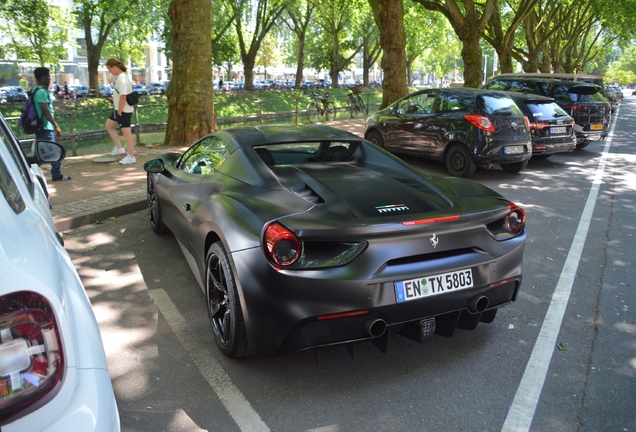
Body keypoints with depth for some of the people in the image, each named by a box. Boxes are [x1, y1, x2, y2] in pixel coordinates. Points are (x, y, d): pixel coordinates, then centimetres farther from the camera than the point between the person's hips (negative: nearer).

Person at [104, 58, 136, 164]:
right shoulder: (122, 76, 11)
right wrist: (118, 111, 15)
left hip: (124, 110, -11)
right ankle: (119, 148, 23)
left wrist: (119, 112, -19)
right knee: (108, 125, 20)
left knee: (126, 133, -3)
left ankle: (131, 157, 6)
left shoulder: (121, 79, -20)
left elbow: (123, 97, -25)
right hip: (119, 109, 11)